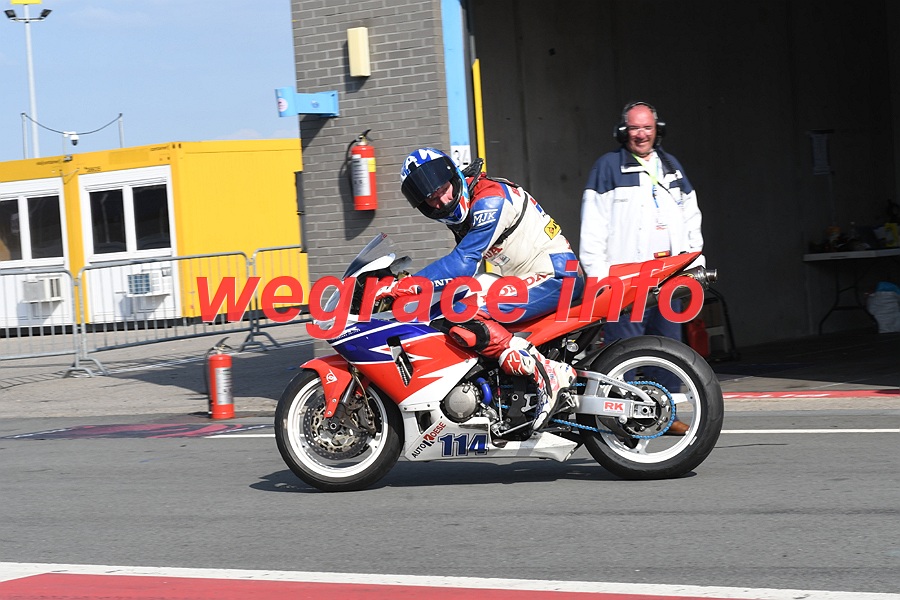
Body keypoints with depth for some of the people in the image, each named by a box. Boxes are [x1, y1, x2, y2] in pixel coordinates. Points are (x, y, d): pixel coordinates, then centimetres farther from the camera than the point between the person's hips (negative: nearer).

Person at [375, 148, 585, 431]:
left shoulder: (490, 200, -18)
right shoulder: (461, 209, 12)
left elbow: (463, 262, -24)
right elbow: (465, 267, 26)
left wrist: (402, 286, -26)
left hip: (555, 275, -11)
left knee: (465, 319, -26)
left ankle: (546, 373, -27)